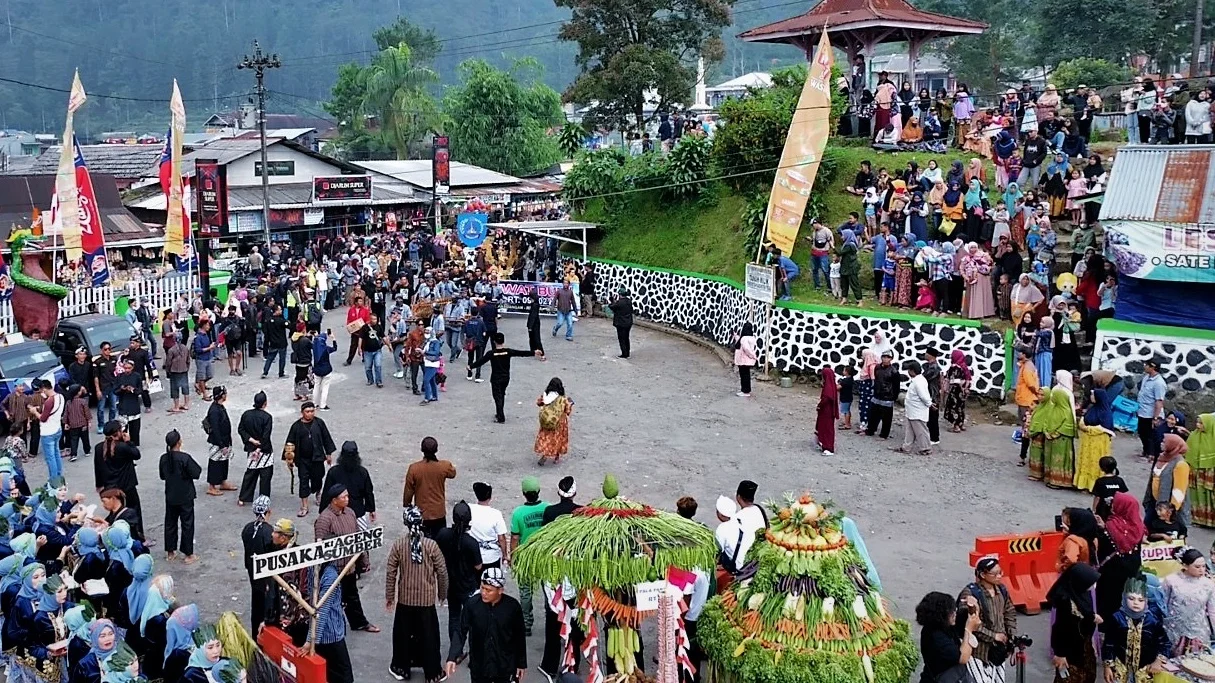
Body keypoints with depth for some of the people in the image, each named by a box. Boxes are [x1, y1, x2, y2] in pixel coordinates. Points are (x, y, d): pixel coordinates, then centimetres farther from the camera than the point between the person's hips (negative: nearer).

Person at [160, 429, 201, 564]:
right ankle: (189, 555, 10)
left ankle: (170, 552, 27)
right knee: (187, 524, 5)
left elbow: (162, 476, 9)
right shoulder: (185, 458, -20)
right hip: (185, 497, -5)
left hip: (170, 497, 5)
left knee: (170, 523, 17)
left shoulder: (164, 458, -3)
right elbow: (196, 474, -17)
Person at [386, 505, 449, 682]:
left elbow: (391, 573, -5)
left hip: (405, 598, 1)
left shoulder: (398, 544, -10)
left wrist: (389, 596, 7)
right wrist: (443, 593, 10)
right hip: (427, 599, -1)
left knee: (403, 634, 17)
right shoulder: (431, 545, -13)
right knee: (428, 635, 11)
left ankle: (401, 668, 29)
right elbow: (442, 571, -6)